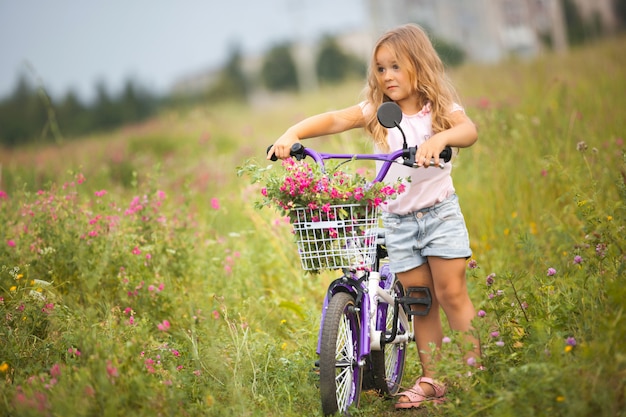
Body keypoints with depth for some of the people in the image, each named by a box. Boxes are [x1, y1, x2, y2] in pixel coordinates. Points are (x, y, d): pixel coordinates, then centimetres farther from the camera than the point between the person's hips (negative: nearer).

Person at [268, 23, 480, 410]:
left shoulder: (441, 109, -5)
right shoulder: (378, 112, 1)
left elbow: (469, 130, -25)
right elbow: (334, 119, -11)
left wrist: (440, 138, -46)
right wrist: (293, 134, -27)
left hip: (440, 214, -2)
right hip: (397, 220, 2)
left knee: (451, 292, -5)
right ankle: (430, 379, 14)